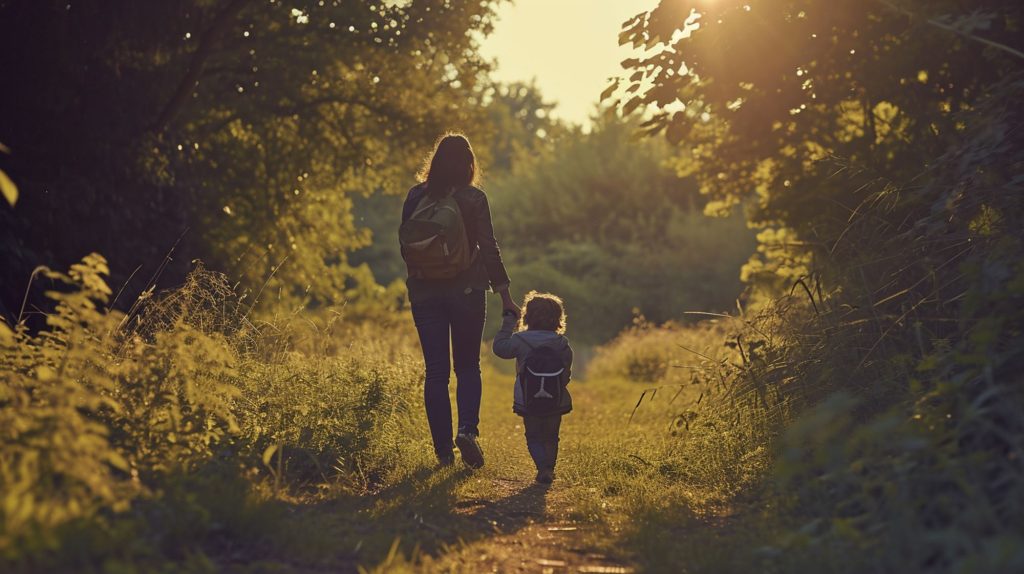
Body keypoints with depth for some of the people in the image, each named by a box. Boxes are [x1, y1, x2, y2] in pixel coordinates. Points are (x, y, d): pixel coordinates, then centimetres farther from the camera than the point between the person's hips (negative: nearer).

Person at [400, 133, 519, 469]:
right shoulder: (474, 199, -6)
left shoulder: (416, 196, 1)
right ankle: (467, 428, -10)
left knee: (435, 370, 6)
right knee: (468, 366, 12)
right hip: (467, 290, -1)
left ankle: (443, 448, 5)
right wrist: (505, 297, -2)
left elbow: (404, 245, 5)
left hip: (424, 292, 2)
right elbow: (489, 250, -7)